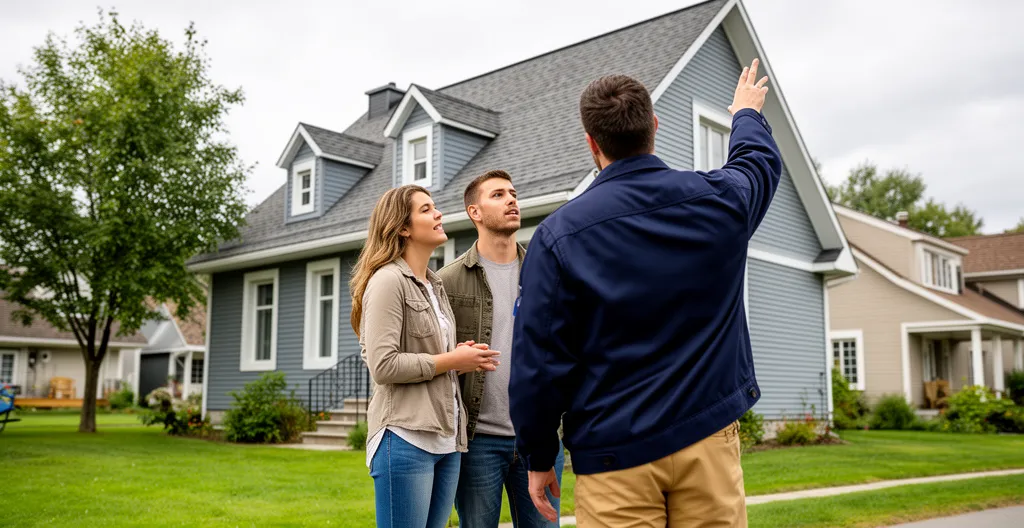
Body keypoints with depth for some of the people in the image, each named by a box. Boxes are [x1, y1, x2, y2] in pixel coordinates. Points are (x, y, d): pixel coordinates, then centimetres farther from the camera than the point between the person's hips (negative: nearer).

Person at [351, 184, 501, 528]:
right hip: (406, 436, -8)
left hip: (446, 438, 8)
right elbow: (383, 366, -17)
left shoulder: (435, 285, 17)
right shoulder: (388, 280, -9)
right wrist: (450, 361, -12)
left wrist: (465, 360, 5)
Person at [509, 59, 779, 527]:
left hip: (615, 454, -2)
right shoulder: (719, 199, -2)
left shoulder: (558, 234, -10)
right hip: (708, 436, 3)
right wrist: (747, 114, 47)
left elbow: (537, 362, -8)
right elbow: (761, 159, 24)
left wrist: (538, 458, 5)